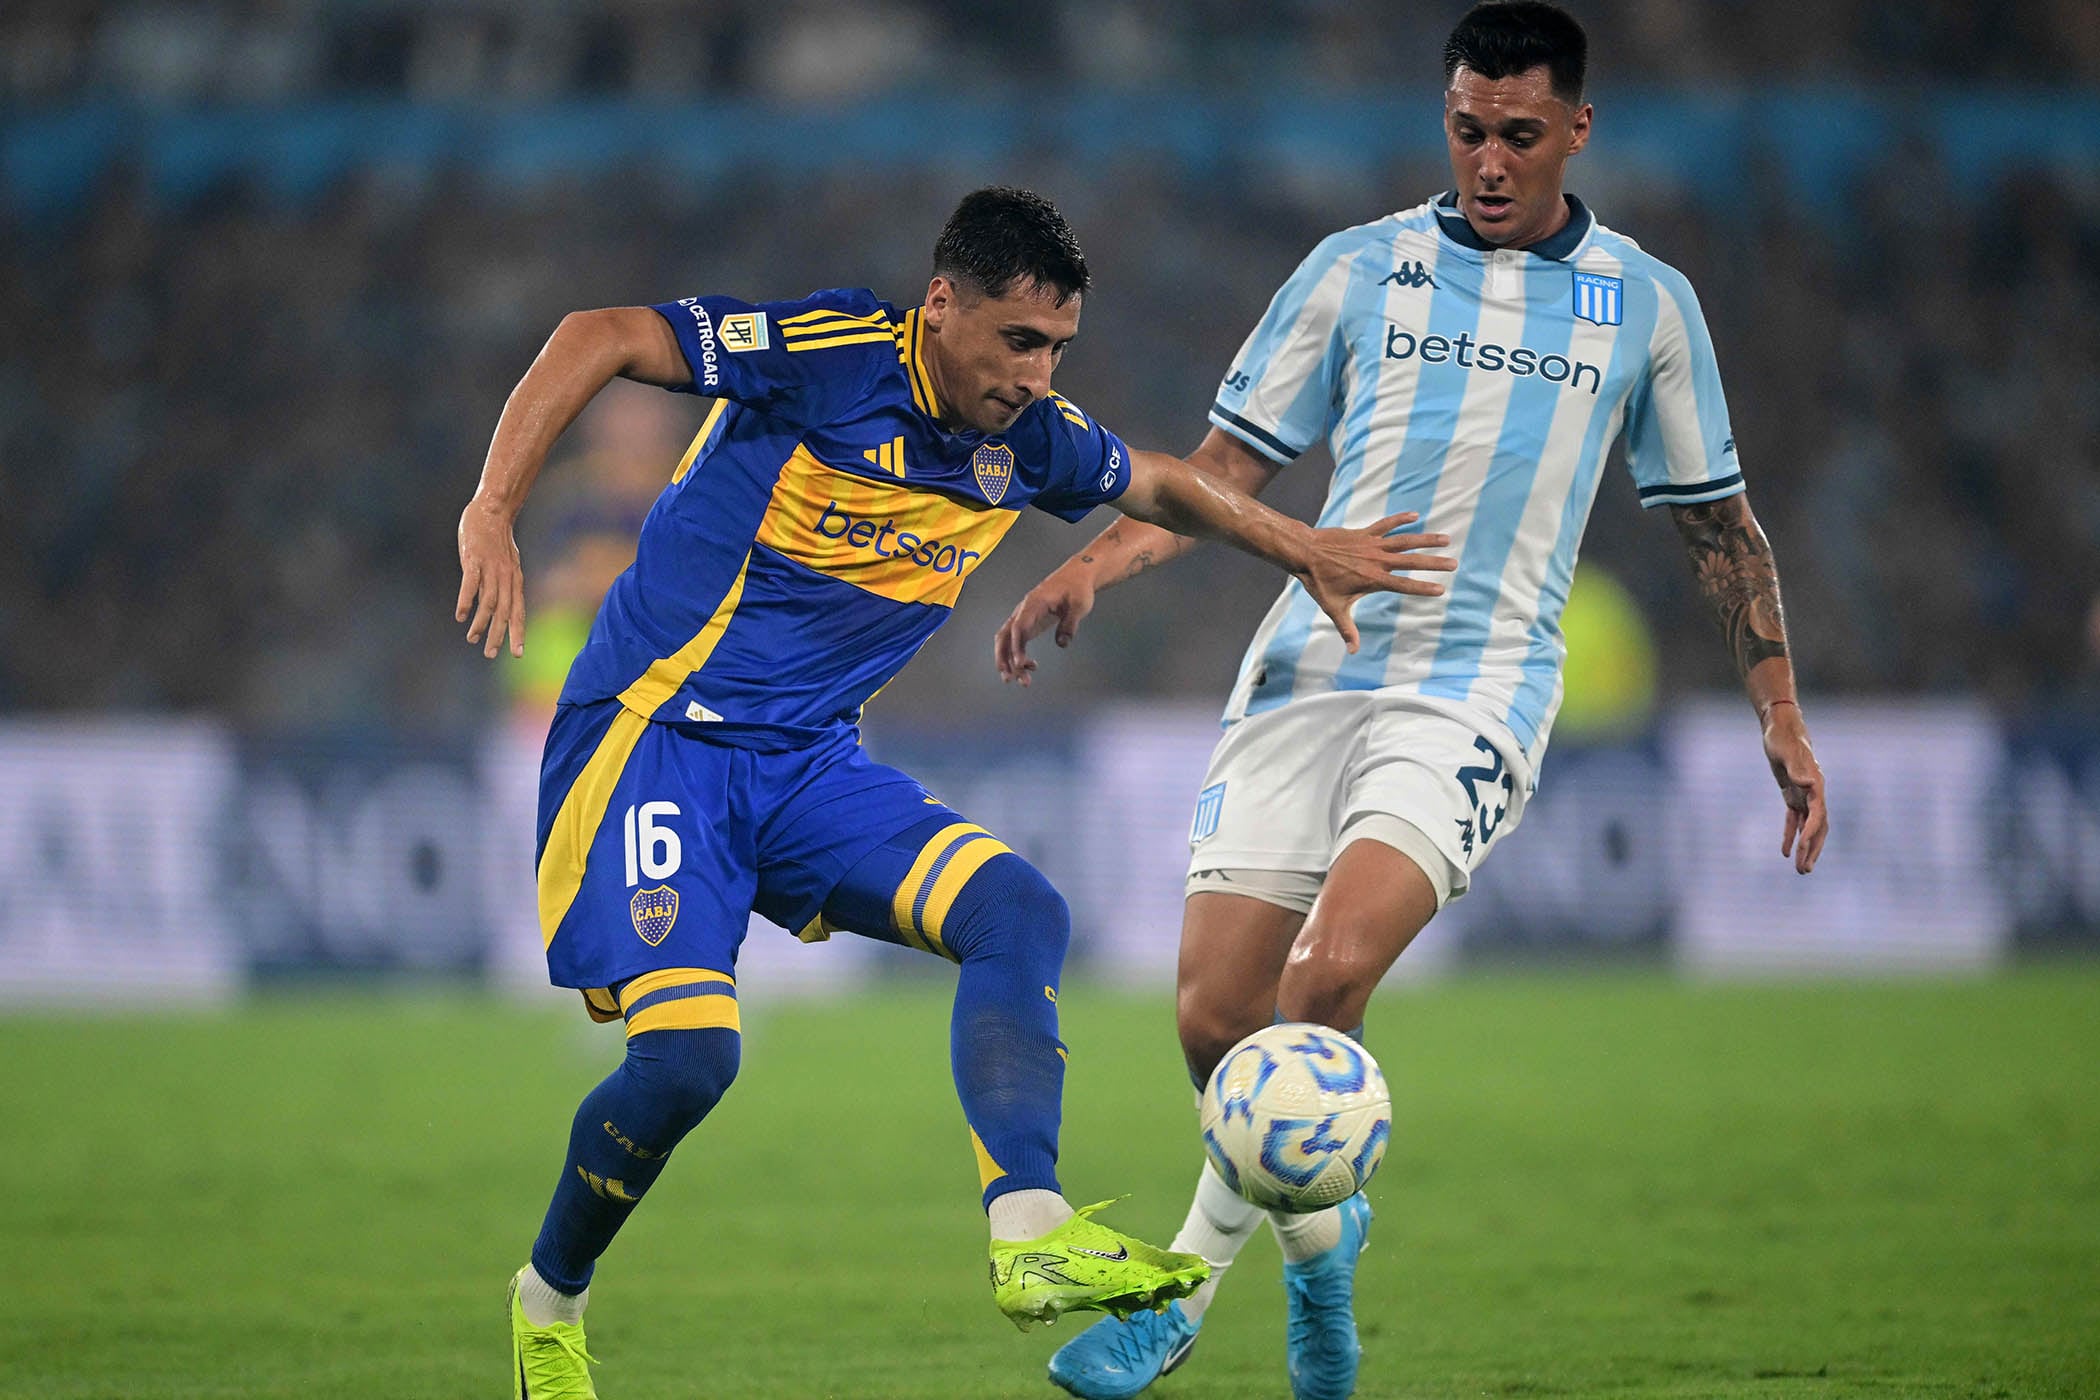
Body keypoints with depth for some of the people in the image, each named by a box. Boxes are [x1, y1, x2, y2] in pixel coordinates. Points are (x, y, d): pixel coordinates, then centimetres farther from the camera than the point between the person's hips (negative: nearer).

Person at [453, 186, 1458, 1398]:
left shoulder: (1027, 440, 4)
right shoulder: (828, 355, -17)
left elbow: (1156, 483, 26)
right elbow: (600, 339, -19)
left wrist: (1306, 552, 26)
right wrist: (493, 514, -29)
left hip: (811, 763, 7)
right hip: (656, 738, -7)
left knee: (1019, 911, -16)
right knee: (687, 1054, -20)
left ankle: (1032, 1231, -25)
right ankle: (549, 1301, 6)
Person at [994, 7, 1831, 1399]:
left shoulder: (1646, 304, 9)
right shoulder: (1359, 269, 9)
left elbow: (1718, 519, 18)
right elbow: (1227, 468, 11)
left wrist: (1782, 718, 14)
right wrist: (1094, 563, -6)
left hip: (1474, 693, -2)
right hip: (1309, 670, 2)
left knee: (1328, 975, -25)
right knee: (1214, 1011, -5)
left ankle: (1195, 1273, -11)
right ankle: (1316, 1229, 25)